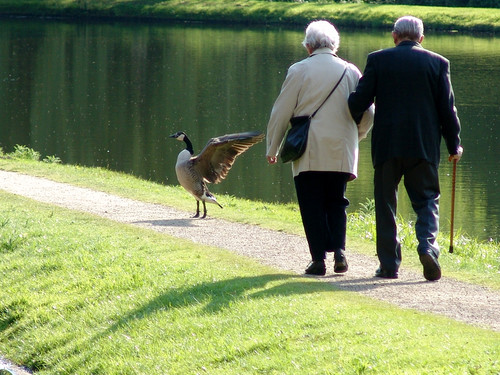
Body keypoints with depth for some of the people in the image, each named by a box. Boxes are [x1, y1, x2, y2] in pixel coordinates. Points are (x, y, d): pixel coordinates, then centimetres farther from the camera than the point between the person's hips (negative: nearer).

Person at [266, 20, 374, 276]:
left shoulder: (299, 70, -4)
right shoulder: (351, 72, 4)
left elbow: (281, 113, -1)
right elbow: (367, 114, 10)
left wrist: (272, 148, 10)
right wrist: (356, 136, 31)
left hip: (309, 153, -3)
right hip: (341, 153, 3)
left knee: (313, 207, 3)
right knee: (336, 202, 14)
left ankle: (319, 258, -3)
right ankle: (339, 250, -3)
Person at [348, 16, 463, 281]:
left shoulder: (378, 60, -1)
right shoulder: (438, 63, 1)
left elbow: (359, 101, -3)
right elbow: (447, 108, 2)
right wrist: (454, 146, 12)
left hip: (387, 144, -1)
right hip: (424, 147, 1)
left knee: (386, 203, 8)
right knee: (426, 200, 9)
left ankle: (389, 264, 7)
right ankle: (428, 246, -17)